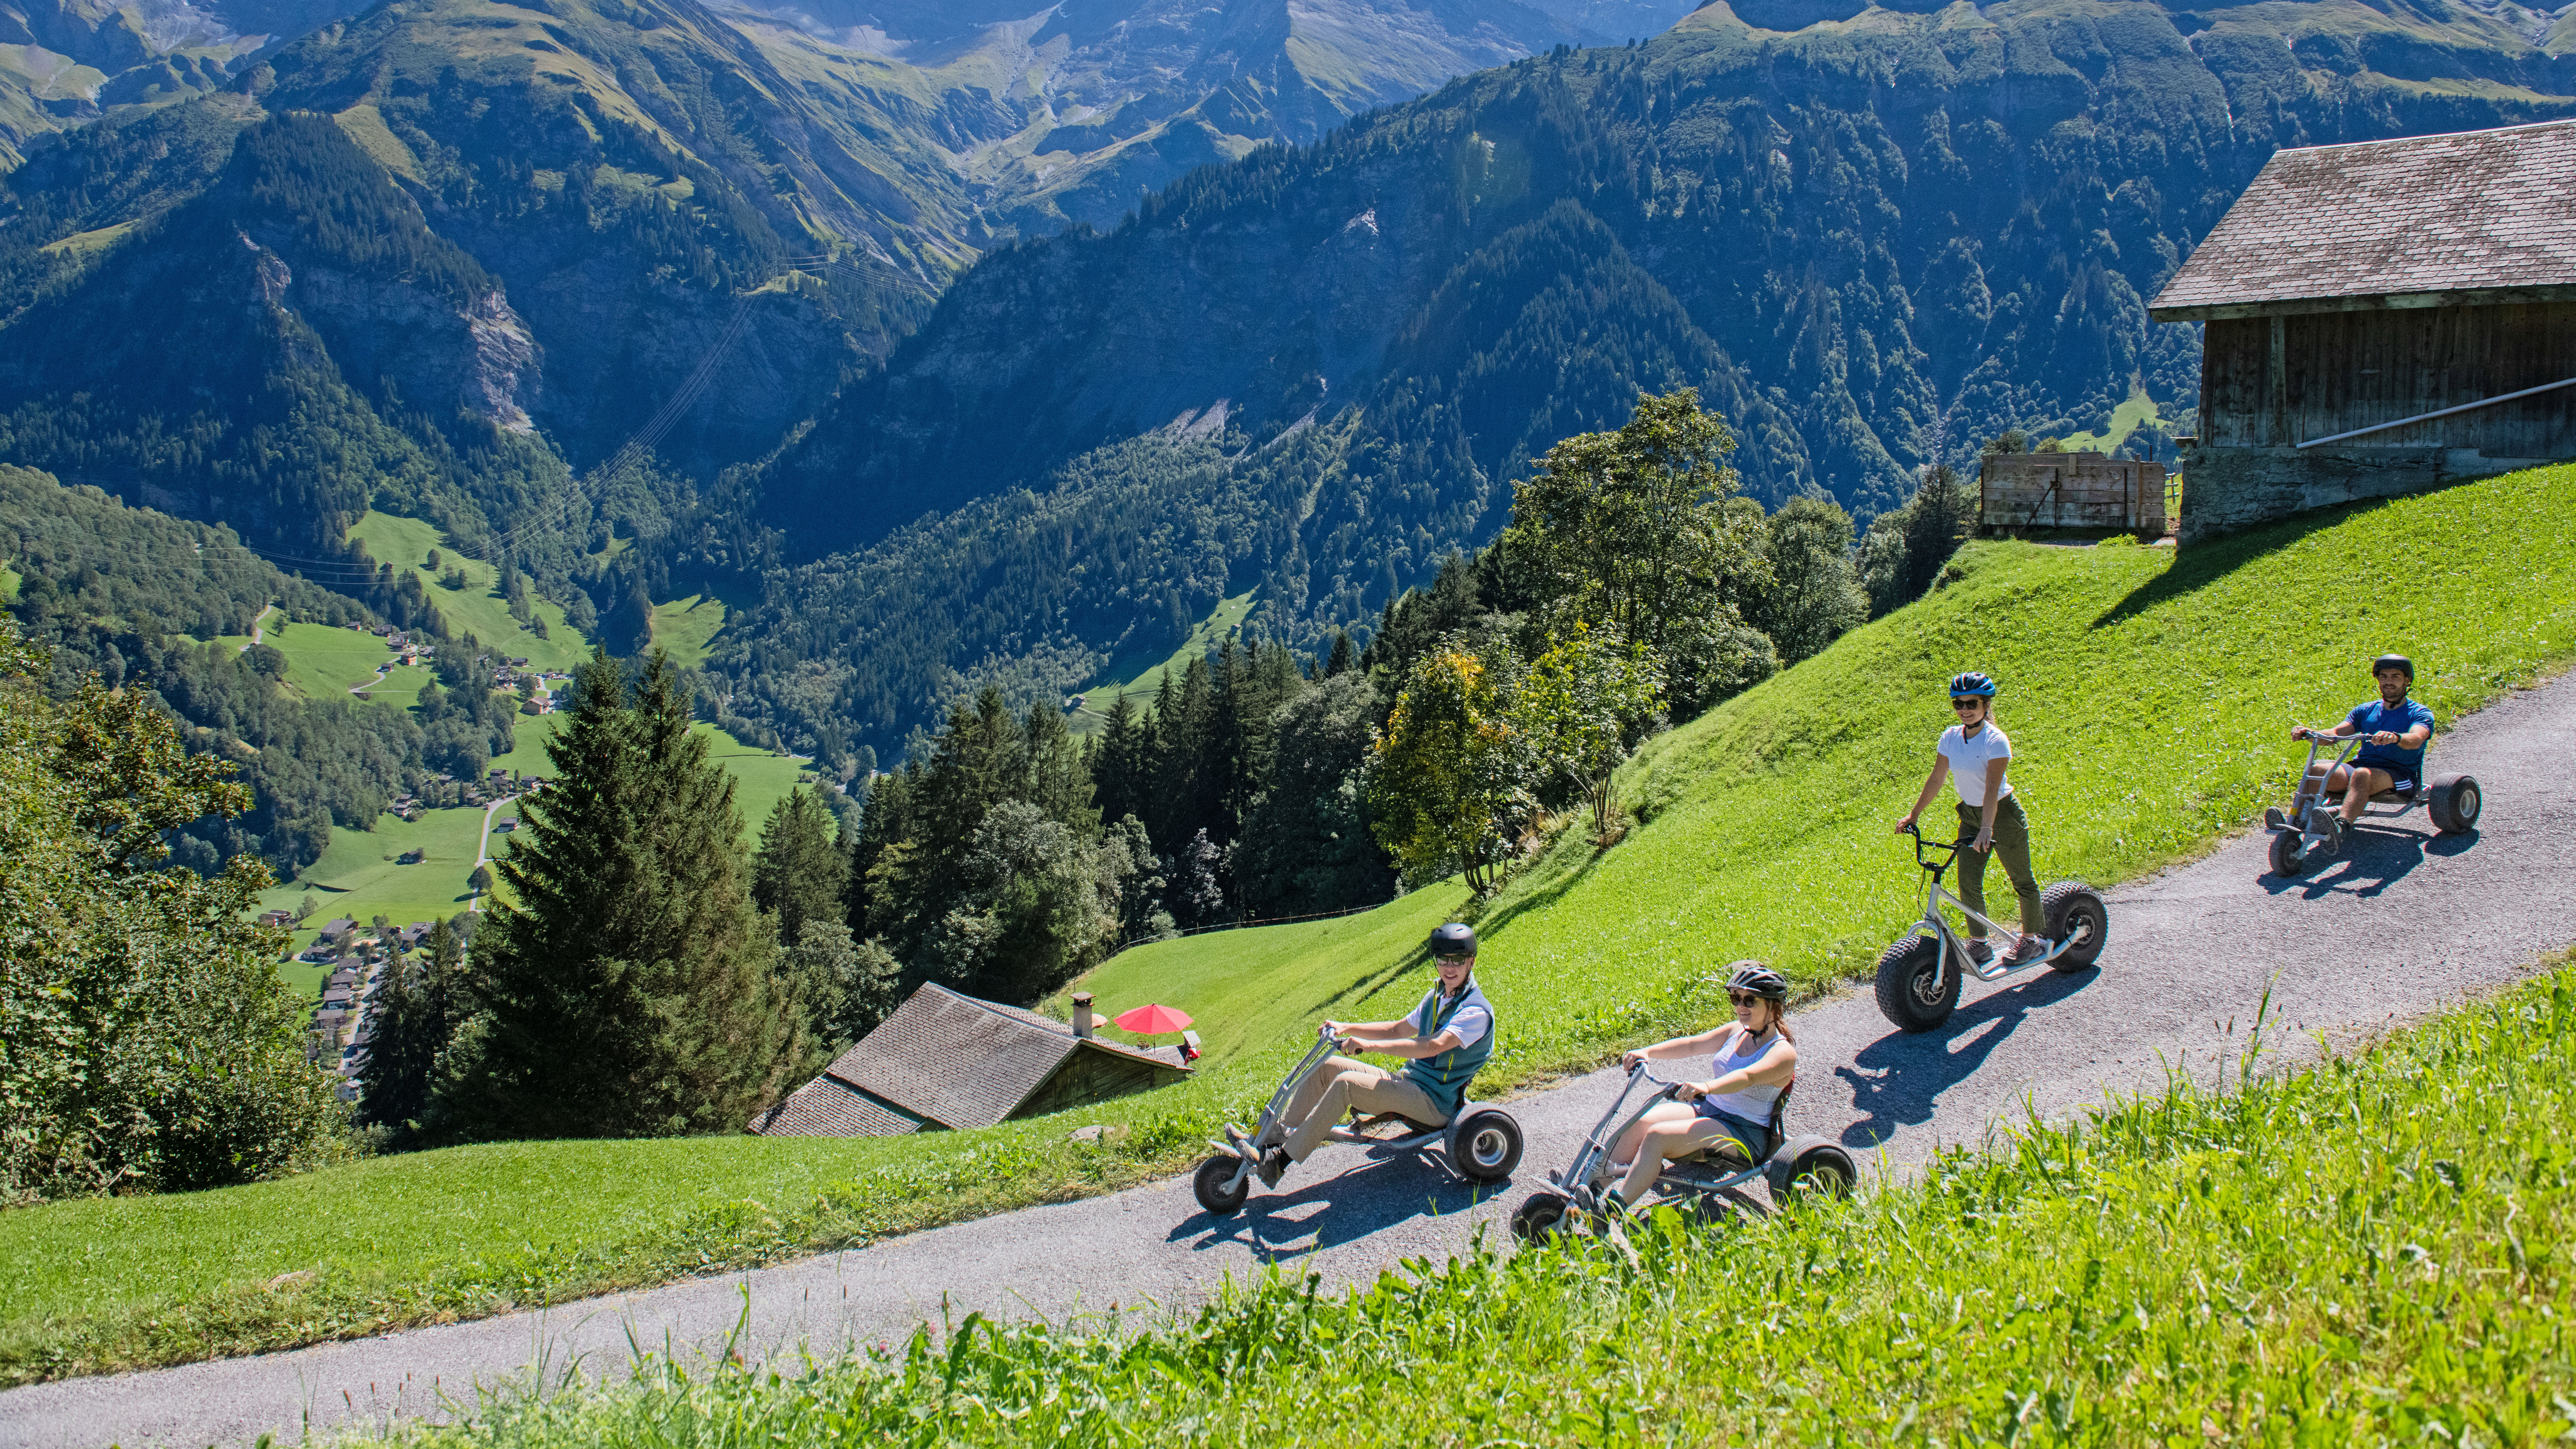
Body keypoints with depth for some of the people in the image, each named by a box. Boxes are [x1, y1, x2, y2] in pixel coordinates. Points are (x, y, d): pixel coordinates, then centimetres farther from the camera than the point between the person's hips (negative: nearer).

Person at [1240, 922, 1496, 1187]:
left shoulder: (1476, 1011, -17)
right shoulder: (1436, 996, 13)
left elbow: (1434, 1046, -32)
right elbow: (1399, 1030, 23)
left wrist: (1371, 1045, -38)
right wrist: (1348, 1028, 9)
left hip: (1435, 1103, -9)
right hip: (1408, 1081, 9)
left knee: (1346, 1083, -26)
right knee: (1326, 1067, -1)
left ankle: (1281, 1160, -24)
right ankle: (1274, 1139, -1)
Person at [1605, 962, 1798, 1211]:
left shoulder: (1783, 1052, -11)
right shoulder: (1736, 1031, 11)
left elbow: (1748, 1077, -31)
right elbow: (1691, 1045, 1)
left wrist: (1706, 1087, -50)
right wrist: (1646, 1052, -17)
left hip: (1742, 1133, -7)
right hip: (1706, 1108, 7)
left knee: (1657, 1136, -29)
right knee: (1641, 1122, -21)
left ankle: (1612, 1210, -35)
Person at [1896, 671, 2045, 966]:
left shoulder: (1995, 740, -22)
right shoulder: (1951, 737, -5)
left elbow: (1992, 788, -32)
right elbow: (1936, 779, 1)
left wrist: (1987, 828, -41)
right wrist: (1913, 815, -1)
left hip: (2002, 814, -5)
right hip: (1970, 814, 5)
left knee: (2022, 880, 9)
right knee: (1968, 883, -1)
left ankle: (2032, 939, 27)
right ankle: (1978, 943, 12)